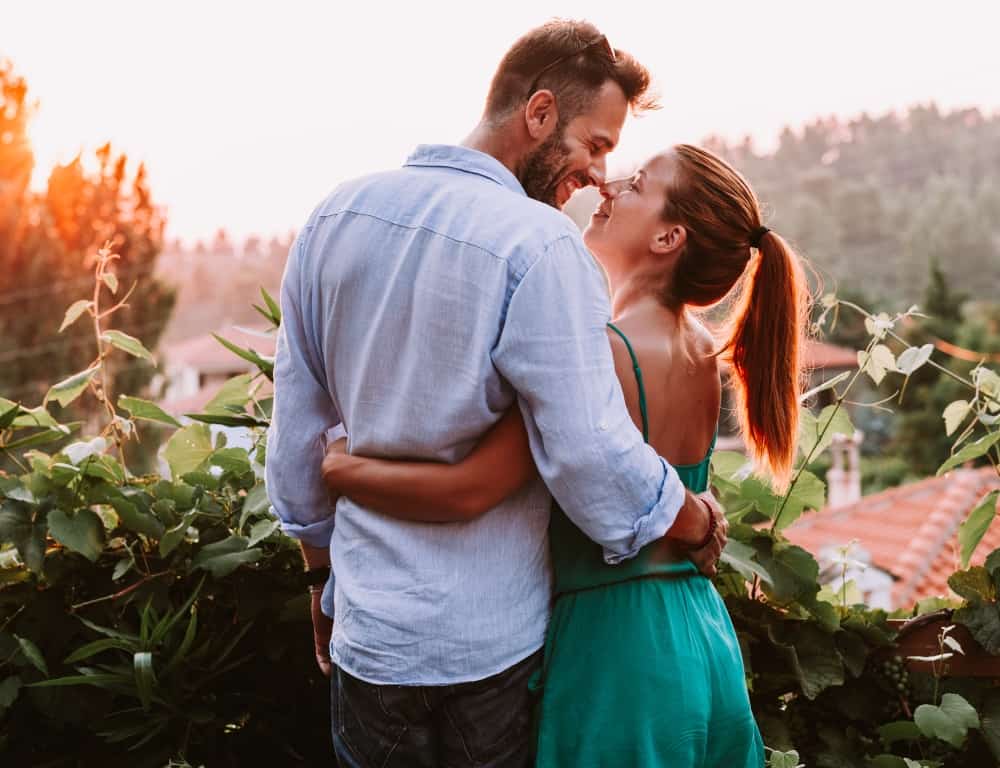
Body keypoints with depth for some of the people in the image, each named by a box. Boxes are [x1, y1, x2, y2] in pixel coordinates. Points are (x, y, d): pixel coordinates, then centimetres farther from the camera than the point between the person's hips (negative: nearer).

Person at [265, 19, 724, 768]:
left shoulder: (337, 214, 0)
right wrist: (700, 522, -2)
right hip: (493, 643, -4)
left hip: (367, 630, 5)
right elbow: (596, 462, -22)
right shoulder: (540, 244, -19)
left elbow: (295, 432, 6)